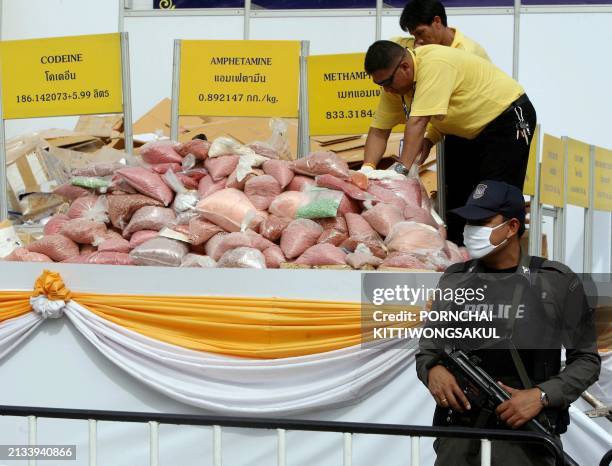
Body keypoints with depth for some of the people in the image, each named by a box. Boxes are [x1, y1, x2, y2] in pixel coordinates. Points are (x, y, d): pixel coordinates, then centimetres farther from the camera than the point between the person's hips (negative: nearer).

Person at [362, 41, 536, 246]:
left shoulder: (434, 65, -33)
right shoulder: (394, 86, -6)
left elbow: (417, 122, -37)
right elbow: (378, 131, -4)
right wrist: (367, 168, -21)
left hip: (509, 118, -9)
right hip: (472, 130, 9)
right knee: (457, 196, 11)